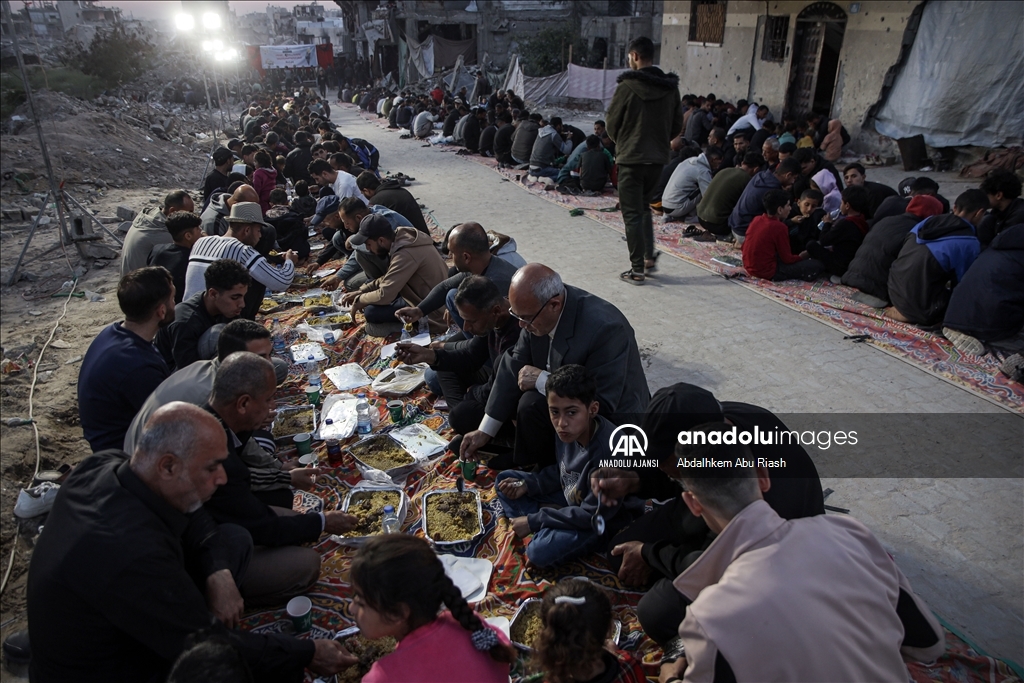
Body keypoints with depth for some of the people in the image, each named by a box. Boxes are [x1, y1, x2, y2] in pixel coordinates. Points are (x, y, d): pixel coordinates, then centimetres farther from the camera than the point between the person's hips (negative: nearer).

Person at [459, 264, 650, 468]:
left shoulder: (605, 328, -34)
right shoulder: (537, 310, -13)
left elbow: (602, 404, -32)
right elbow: (515, 367, -5)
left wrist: (542, 380, -28)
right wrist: (485, 431, -4)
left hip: (612, 417, -8)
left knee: (532, 404, -26)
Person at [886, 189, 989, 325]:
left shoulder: (929, 221, 6)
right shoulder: (970, 243, -12)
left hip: (894, 292, 8)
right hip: (920, 306, -8)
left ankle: (903, 308, 8)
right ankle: (911, 314, -5)